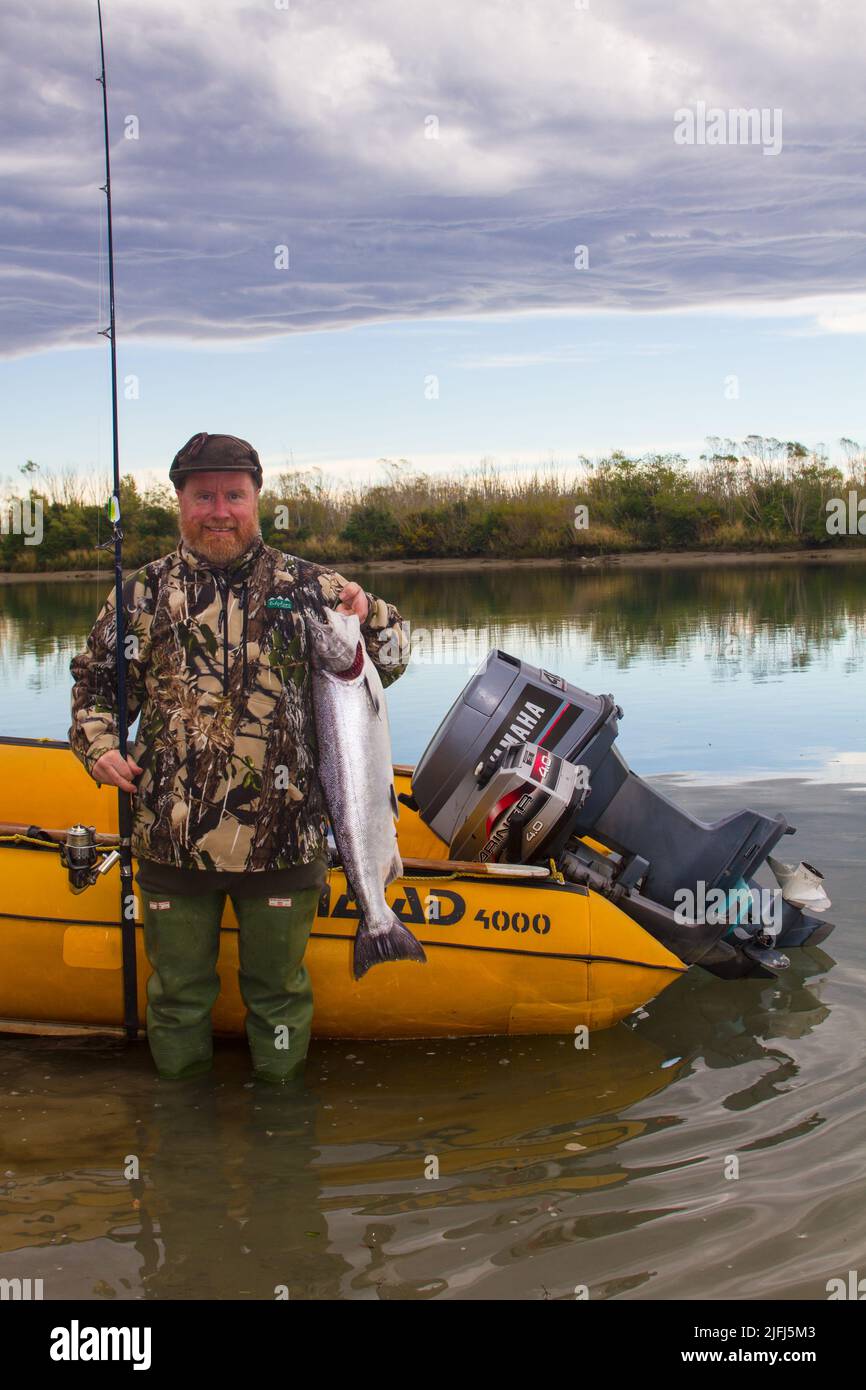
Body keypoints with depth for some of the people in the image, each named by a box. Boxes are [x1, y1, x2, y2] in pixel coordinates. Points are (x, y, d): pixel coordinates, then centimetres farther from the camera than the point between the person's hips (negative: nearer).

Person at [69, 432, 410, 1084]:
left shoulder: (308, 586, 2)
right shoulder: (143, 593, 4)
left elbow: (391, 659, 8)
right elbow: (96, 680, 14)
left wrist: (369, 614, -13)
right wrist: (99, 745, -3)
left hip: (283, 838, -1)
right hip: (172, 838, 1)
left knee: (279, 987, 15)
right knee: (178, 991, 16)